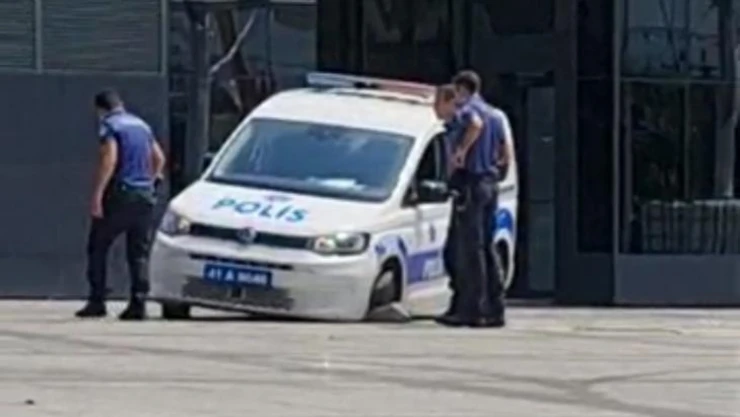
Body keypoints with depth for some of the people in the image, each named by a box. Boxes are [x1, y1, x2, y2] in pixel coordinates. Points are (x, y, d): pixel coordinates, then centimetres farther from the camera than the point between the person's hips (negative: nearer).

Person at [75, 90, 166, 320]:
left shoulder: (110, 126, -6)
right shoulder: (141, 125, 16)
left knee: (98, 247, 3)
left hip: (120, 195, -6)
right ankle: (138, 303, -1)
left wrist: (97, 195, -18)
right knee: (139, 252, 6)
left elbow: (109, 160, -18)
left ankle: (97, 301, -1)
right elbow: (159, 158, 18)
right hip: (145, 196, 6)